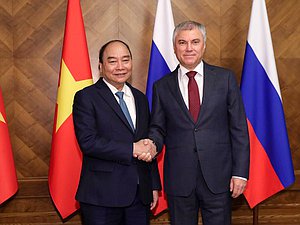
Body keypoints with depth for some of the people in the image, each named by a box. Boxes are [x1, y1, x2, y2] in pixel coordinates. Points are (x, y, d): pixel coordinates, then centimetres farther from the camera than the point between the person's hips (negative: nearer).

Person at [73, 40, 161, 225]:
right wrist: (132, 149, -17)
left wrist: (154, 186, 14)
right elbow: (88, 142, -17)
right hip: (102, 196, -5)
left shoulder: (140, 98, 14)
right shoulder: (86, 97, -5)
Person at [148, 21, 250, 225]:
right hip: (178, 179, 1)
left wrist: (240, 172, -4)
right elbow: (158, 128, 10)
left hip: (218, 177, -1)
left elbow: (238, 128, 1)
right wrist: (152, 144, -13)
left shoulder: (225, 78, 3)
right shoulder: (162, 86, 6)